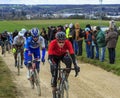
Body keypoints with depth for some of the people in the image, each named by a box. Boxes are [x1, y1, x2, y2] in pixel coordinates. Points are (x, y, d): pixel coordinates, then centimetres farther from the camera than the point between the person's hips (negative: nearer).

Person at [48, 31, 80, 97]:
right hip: (55, 56, -1)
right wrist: (52, 65, -56)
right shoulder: (52, 43, -36)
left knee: (69, 60, -34)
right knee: (54, 73, -12)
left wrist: (76, 66, -48)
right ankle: (54, 90, 7)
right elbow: (49, 57, -38)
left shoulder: (68, 43, -33)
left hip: (63, 55, 1)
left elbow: (72, 54, -36)